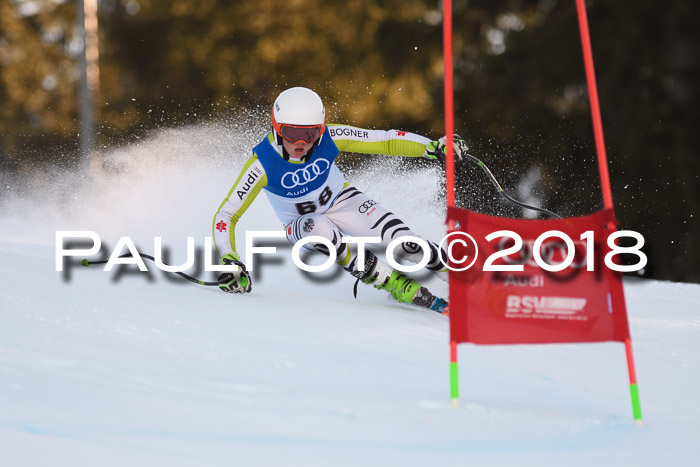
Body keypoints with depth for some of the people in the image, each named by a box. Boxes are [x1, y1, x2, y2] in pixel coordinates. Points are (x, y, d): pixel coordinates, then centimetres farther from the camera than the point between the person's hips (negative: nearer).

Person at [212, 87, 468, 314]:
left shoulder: (329, 138, -25)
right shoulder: (262, 165, -30)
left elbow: (384, 141, -18)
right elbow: (225, 216, -28)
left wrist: (434, 147, -29)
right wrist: (230, 263, -42)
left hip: (341, 201, 2)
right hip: (303, 222, -2)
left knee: (401, 239, -23)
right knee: (319, 230, -38)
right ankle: (405, 289, -31)